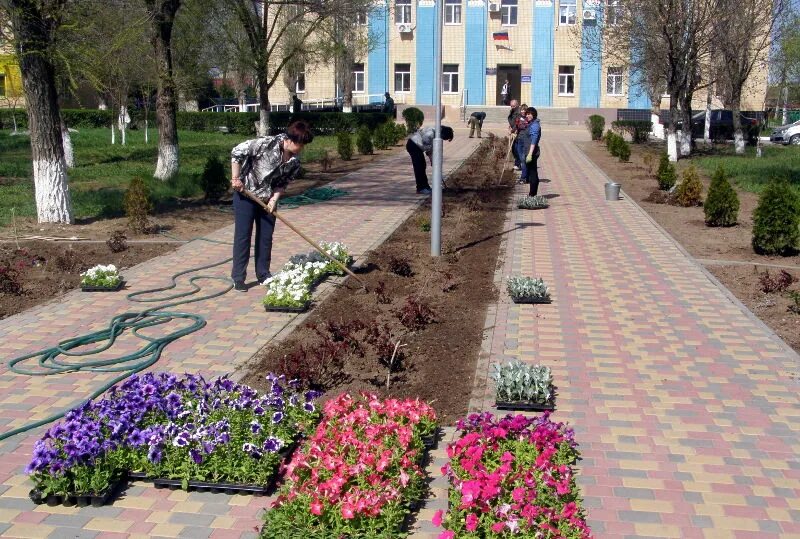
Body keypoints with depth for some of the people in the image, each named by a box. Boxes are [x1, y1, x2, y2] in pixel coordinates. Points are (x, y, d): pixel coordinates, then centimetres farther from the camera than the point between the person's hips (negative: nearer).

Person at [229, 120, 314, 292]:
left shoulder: (294, 163, -7)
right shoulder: (266, 144, -25)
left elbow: (283, 182, 2)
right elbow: (237, 152, -22)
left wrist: (274, 199, -13)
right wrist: (236, 178, -20)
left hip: (267, 199, 6)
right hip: (245, 194, -5)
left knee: (266, 237, 9)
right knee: (242, 235, -2)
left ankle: (263, 274, 21)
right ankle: (238, 278, 6)